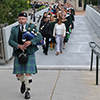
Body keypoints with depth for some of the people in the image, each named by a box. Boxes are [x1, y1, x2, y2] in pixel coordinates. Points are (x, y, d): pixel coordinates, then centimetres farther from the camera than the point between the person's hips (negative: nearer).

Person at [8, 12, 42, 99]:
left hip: (29, 53, -2)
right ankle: (23, 83, 37)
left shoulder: (32, 27, 2)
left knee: (28, 73, -6)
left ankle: (28, 91, 12)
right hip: (18, 54, 2)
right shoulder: (14, 29, 8)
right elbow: (10, 41, 0)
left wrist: (30, 42, -22)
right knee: (18, 74, 4)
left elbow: (39, 37, -6)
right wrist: (19, 46, -17)